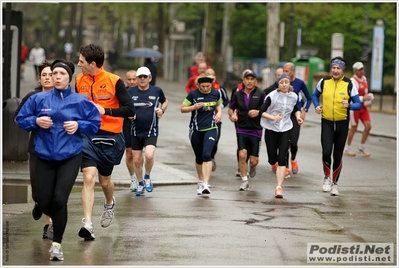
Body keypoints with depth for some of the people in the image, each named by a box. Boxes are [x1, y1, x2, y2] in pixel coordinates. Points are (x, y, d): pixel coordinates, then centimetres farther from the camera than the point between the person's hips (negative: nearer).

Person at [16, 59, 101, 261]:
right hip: (44, 156, 2)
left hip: (70, 156, -2)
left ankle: (57, 244, -2)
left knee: (59, 199, -16)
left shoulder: (80, 101, -2)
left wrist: (78, 125, -13)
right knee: (44, 203, 5)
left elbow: (95, 123, 4)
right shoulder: (38, 99, 0)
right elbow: (20, 120, 6)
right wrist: (36, 121, -13)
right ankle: (57, 219, 43)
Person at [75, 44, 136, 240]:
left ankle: (110, 203, 50)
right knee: (89, 177, -14)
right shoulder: (79, 81, 3)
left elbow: (130, 110, -11)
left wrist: (105, 110, -20)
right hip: (87, 135, 2)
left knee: (104, 180, 14)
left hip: (109, 137, -2)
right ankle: (87, 224, -19)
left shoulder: (114, 82, -10)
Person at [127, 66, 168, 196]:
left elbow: (165, 102, 18)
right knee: (136, 160, 6)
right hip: (136, 132, 2)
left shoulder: (157, 91, -1)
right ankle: (140, 184, 29)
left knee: (149, 155, -22)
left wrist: (162, 110, -2)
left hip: (151, 131, -2)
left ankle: (147, 177, 7)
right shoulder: (130, 91, -1)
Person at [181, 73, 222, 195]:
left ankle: (206, 184, -23)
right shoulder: (193, 94, -6)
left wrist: (219, 113, 2)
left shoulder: (216, 93, 1)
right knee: (199, 158, 11)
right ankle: (201, 181, 32)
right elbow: (182, 109, -1)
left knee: (206, 155, -19)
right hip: (196, 130, 0)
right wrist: (194, 107, -18)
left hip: (211, 129, 0)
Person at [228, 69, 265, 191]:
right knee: (242, 155, -14)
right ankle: (245, 181, 1)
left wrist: (258, 112, -17)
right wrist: (232, 115, -3)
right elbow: (231, 108, 18)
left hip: (256, 130, -1)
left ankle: (252, 166, 39)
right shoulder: (237, 94, 6)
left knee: (254, 160, 0)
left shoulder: (261, 94, -2)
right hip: (241, 129, 1)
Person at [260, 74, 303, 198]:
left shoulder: (293, 96, 1)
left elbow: (296, 109, 19)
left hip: (286, 130, 1)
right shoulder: (272, 96, -11)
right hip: (271, 129, -1)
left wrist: (298, 117, -2)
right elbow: (261, 112, -12)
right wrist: (273, 118, -27)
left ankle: (279, 187, -9)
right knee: (272, 159, 5)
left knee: (281, 159, -9)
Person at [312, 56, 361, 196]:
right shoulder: (324, 82, 0)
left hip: (342, 123, 0)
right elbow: (315, 95, 19)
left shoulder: (349, 84, -6)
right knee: (326, 152, -16)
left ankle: (334, 183, 23)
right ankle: (327, 177, 9)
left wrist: (349, 105, -26)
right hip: (327, 122, 0)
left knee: (338, 155, 6)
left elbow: (358, 104, -5)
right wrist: (317, 106, 0)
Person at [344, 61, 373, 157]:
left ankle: (361, 147, 15)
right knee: (354, 128, 3)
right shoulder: (352, 81, -19)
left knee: (368, 126, -1)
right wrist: (363, 98, -29)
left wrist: (369, 97, 3)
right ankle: (347, 149, 19)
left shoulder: (364, 78, 8)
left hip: (363, 107, 7)